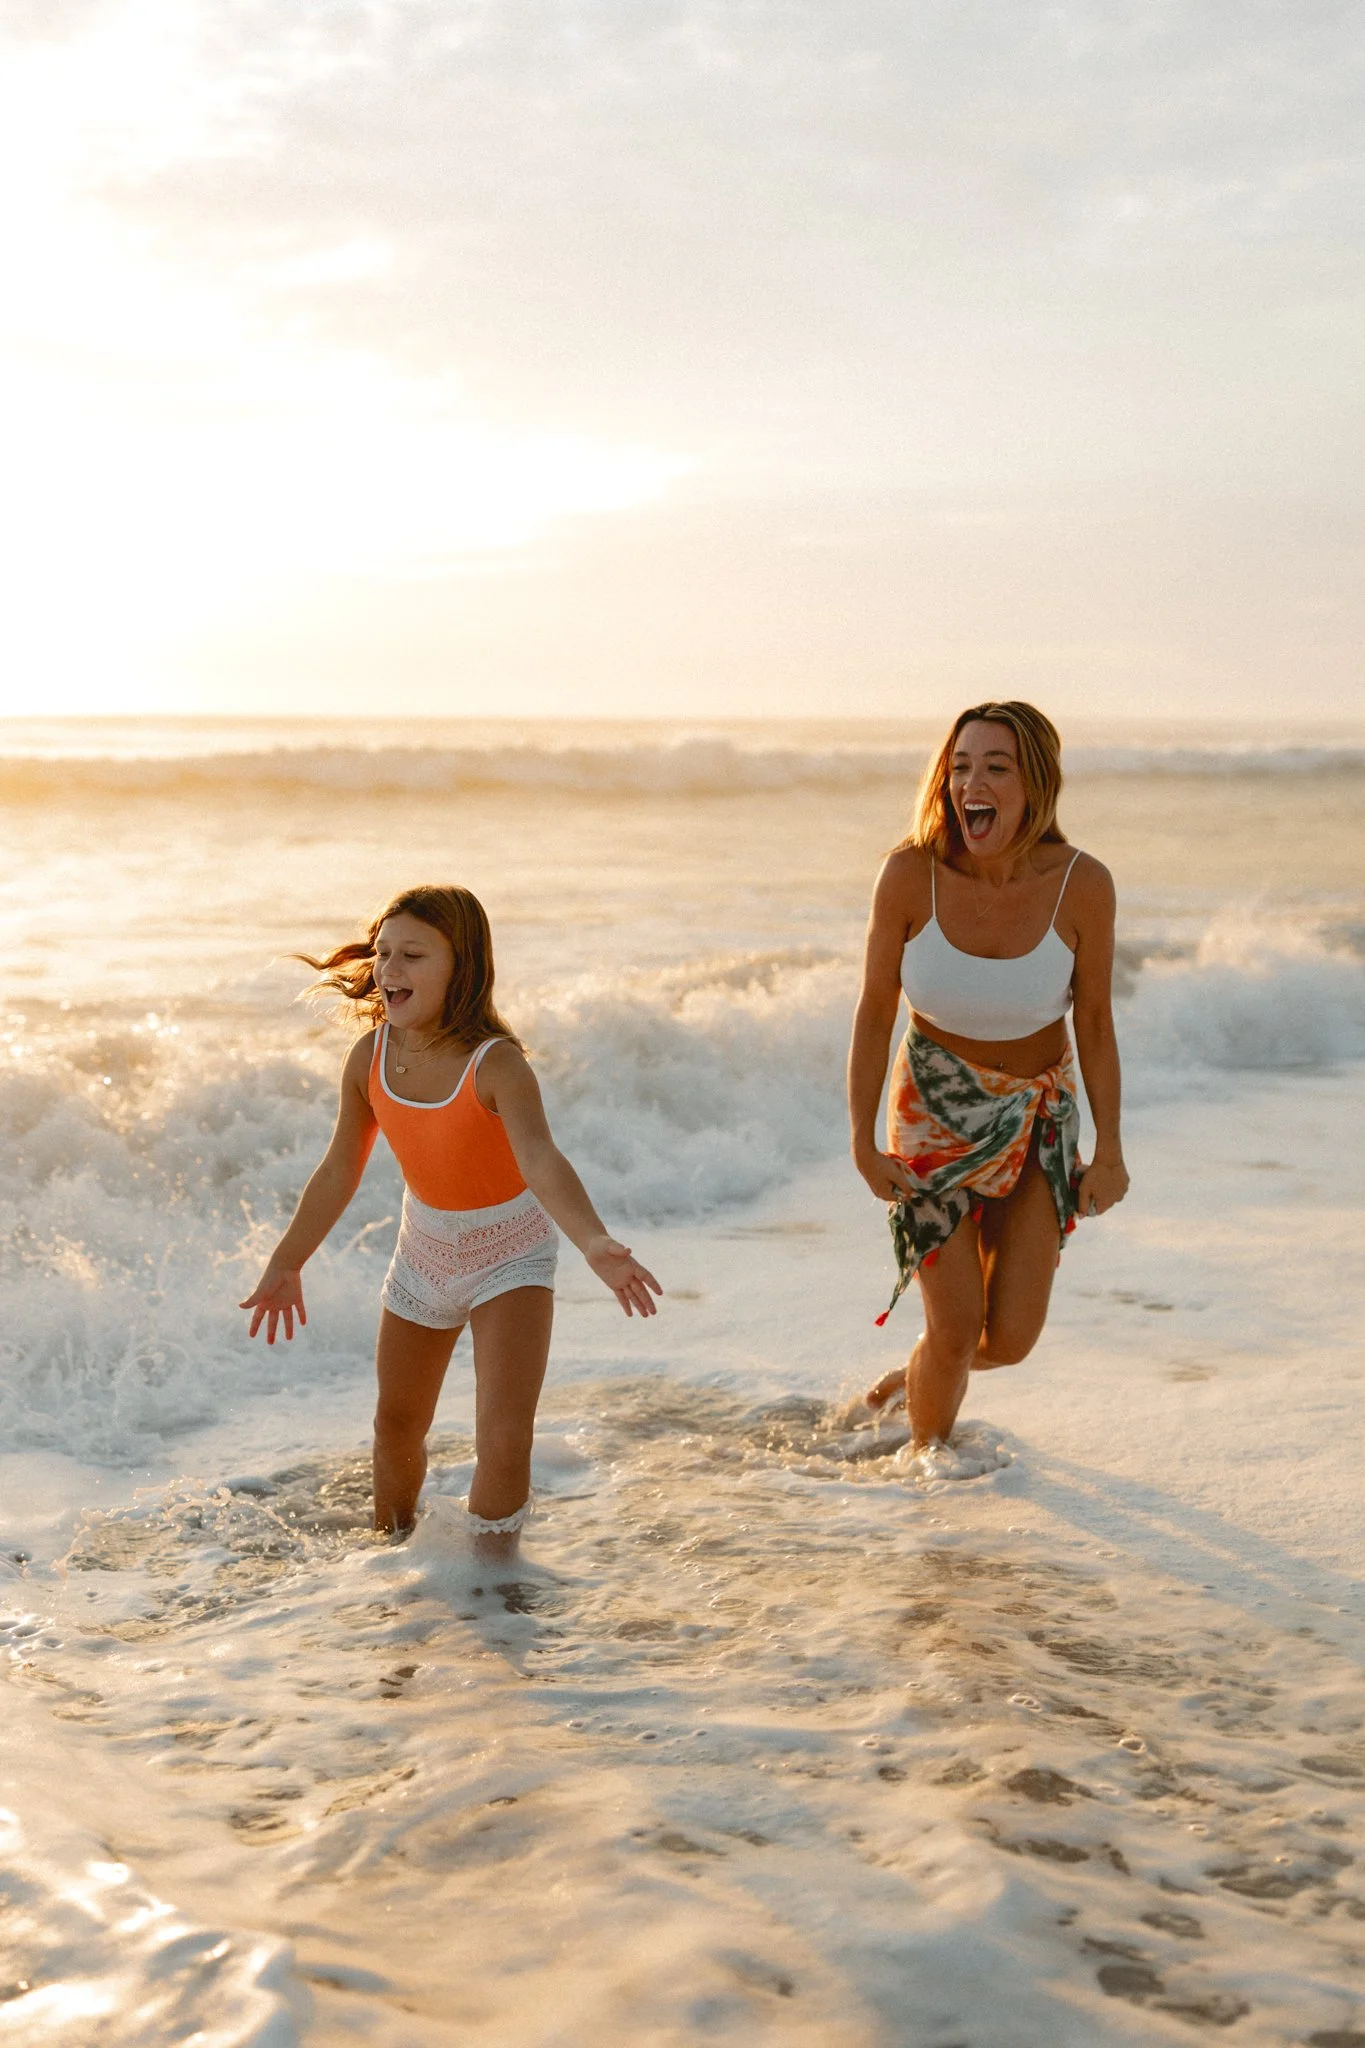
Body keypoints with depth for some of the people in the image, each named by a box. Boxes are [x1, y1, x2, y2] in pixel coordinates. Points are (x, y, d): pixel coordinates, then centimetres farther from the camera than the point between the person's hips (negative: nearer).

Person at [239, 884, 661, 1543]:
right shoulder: (369, 1059, -15)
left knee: (504, 1441, -17)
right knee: (397, 1429, 19)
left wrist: (594, 1243, -64)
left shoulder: (495, 1065, -30)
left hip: (509, 1252, -5)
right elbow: (340, 1171, 0)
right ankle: (391, 1550, 46)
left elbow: (541, 1161, -46)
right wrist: (285, 1265, 8)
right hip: (425, 1248, 5)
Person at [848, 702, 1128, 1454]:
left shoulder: (1082, 885, -19)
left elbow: (1095, 1020, -6)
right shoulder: (910, 874, -21)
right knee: (955, 1327, -2)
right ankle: (926, 1450, 31)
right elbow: (875, 1010, -10)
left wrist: (1110, 1152, -3)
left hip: (1039, 1115, 1)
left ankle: (921, 1375, 38)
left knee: (1010, 1338, 1)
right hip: (934, 1109, -1)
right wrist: (863, 1144, -9)